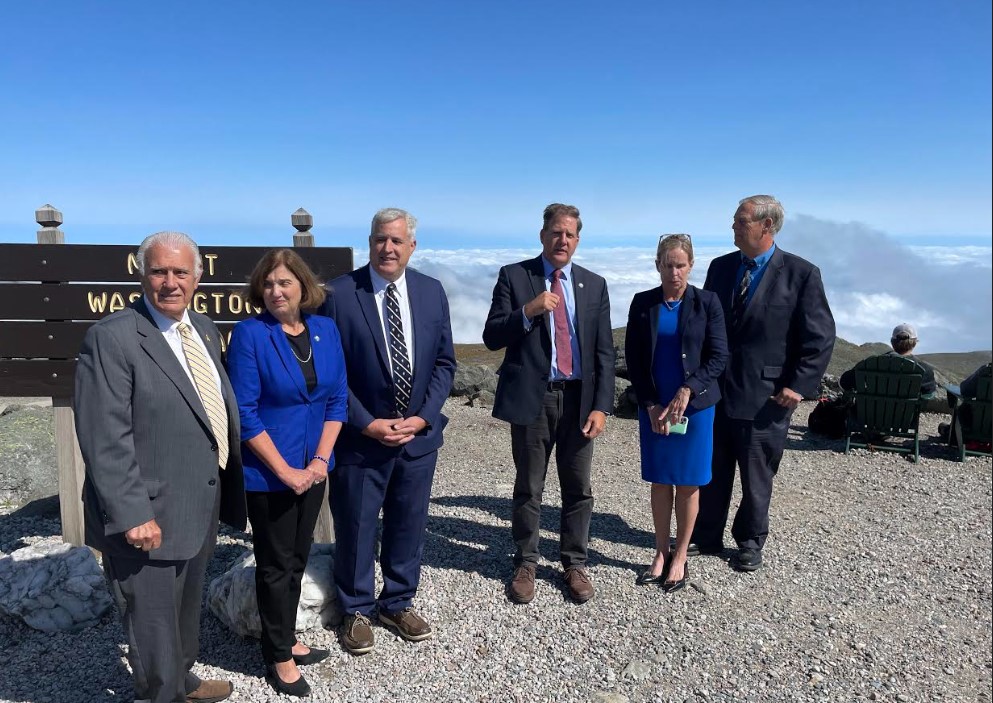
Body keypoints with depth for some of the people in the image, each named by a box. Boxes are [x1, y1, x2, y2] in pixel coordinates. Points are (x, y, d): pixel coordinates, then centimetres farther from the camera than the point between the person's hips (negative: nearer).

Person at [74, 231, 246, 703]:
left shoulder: (203, 329, 7)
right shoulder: (112, 337, -17)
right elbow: (104, 439, -21)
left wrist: (227, 488, 11)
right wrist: (132, 515, -23)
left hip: (200, 510, 8)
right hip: (148, 519, -8)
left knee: (187, 614, 26)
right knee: (154, 626, 11)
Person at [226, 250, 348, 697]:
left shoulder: (325, 329, 1)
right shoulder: (249, 334, -14)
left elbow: (338, 398, 3)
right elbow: (244, 412, -16)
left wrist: (321, 460, -6)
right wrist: (285, 471, -17)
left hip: (312, 469, 5)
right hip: (268, 473, -5)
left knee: (297, 559, 17)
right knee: (276, 564, 8)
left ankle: (285, 639, 36)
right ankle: (279, 657, 26)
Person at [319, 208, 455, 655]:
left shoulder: (432, 291, 3)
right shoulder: (339, 293, -9)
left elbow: (444, 362, 5)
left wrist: (422, 418, -6)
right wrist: (367, 423, -13)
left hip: (419, 434, 4)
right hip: (360, 436, -3)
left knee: (409, 525, 15)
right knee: (355, 527, 11)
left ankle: (398, 604, 36)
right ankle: (356, 611, 32)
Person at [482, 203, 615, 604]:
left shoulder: (594, 285, 8)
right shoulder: (513, 276, 0)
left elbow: (604, 352, 4)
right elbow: (492, 337, -5)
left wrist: (601, 405, -4)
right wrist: (528, 310, -20)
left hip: (579, 399, 2)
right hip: (531, 398, -2)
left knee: (578, 489, 10)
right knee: (528, 488, 10)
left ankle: (574, 564, 27)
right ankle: (525, 563, 26)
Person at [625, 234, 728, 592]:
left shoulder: (707, 302, -2)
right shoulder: (643, 303, 2)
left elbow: (718, 357, -5)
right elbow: (633, 358, 1)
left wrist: (687, 391, -17)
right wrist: (651, 405, -8)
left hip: (695, 405, -1)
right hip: (653, 406, 2)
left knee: (688, 484, 7)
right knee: (660, 482, 9)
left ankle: (680, 557, 21)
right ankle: (661, 553, 24)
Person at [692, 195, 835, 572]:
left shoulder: (801, 273, -7)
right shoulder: (720, 267, 6)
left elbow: (821, 337, -6)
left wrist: (799, 385, -11)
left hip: (765, 396, -4)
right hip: (715, 389, 4)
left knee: (756, 478, 11)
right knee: (711, 472, 13)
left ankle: (750, 544, 30)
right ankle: (706, 537, 29)